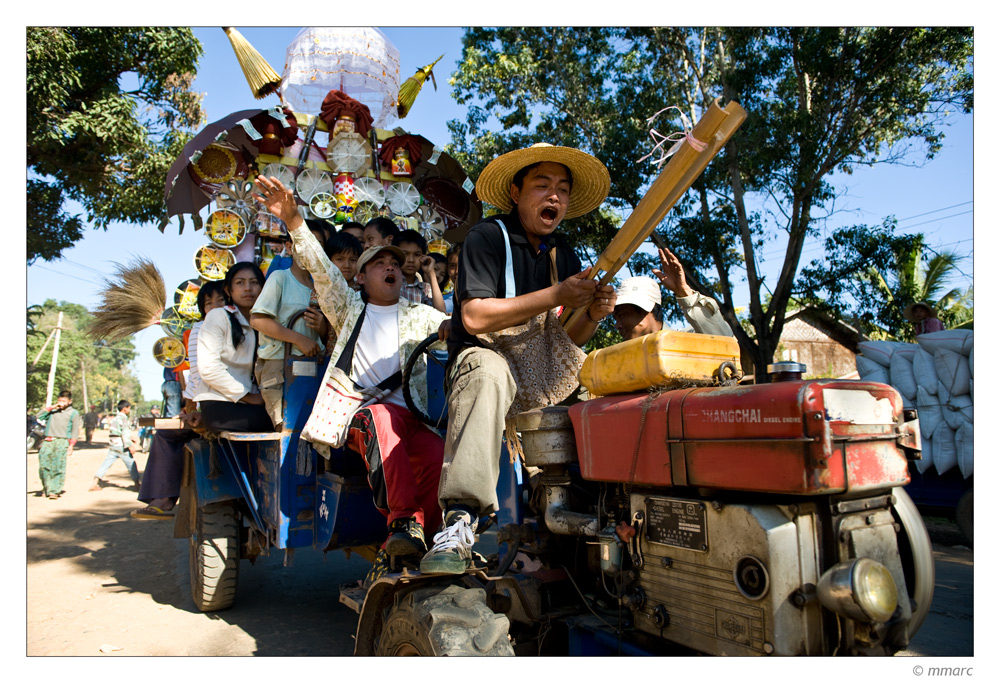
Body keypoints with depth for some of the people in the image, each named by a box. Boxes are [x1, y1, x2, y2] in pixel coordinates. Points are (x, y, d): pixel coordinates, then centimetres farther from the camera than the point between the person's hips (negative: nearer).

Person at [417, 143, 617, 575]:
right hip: (482, 358, -6)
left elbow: (566, 342, 13)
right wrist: (556, 296, -19)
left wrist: (592, 315, -10)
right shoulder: (487, 238, -3)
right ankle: (460, 522, -44)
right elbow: (475, 317, -18)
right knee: (488, 373, -40)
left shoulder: (564, 256, 16)